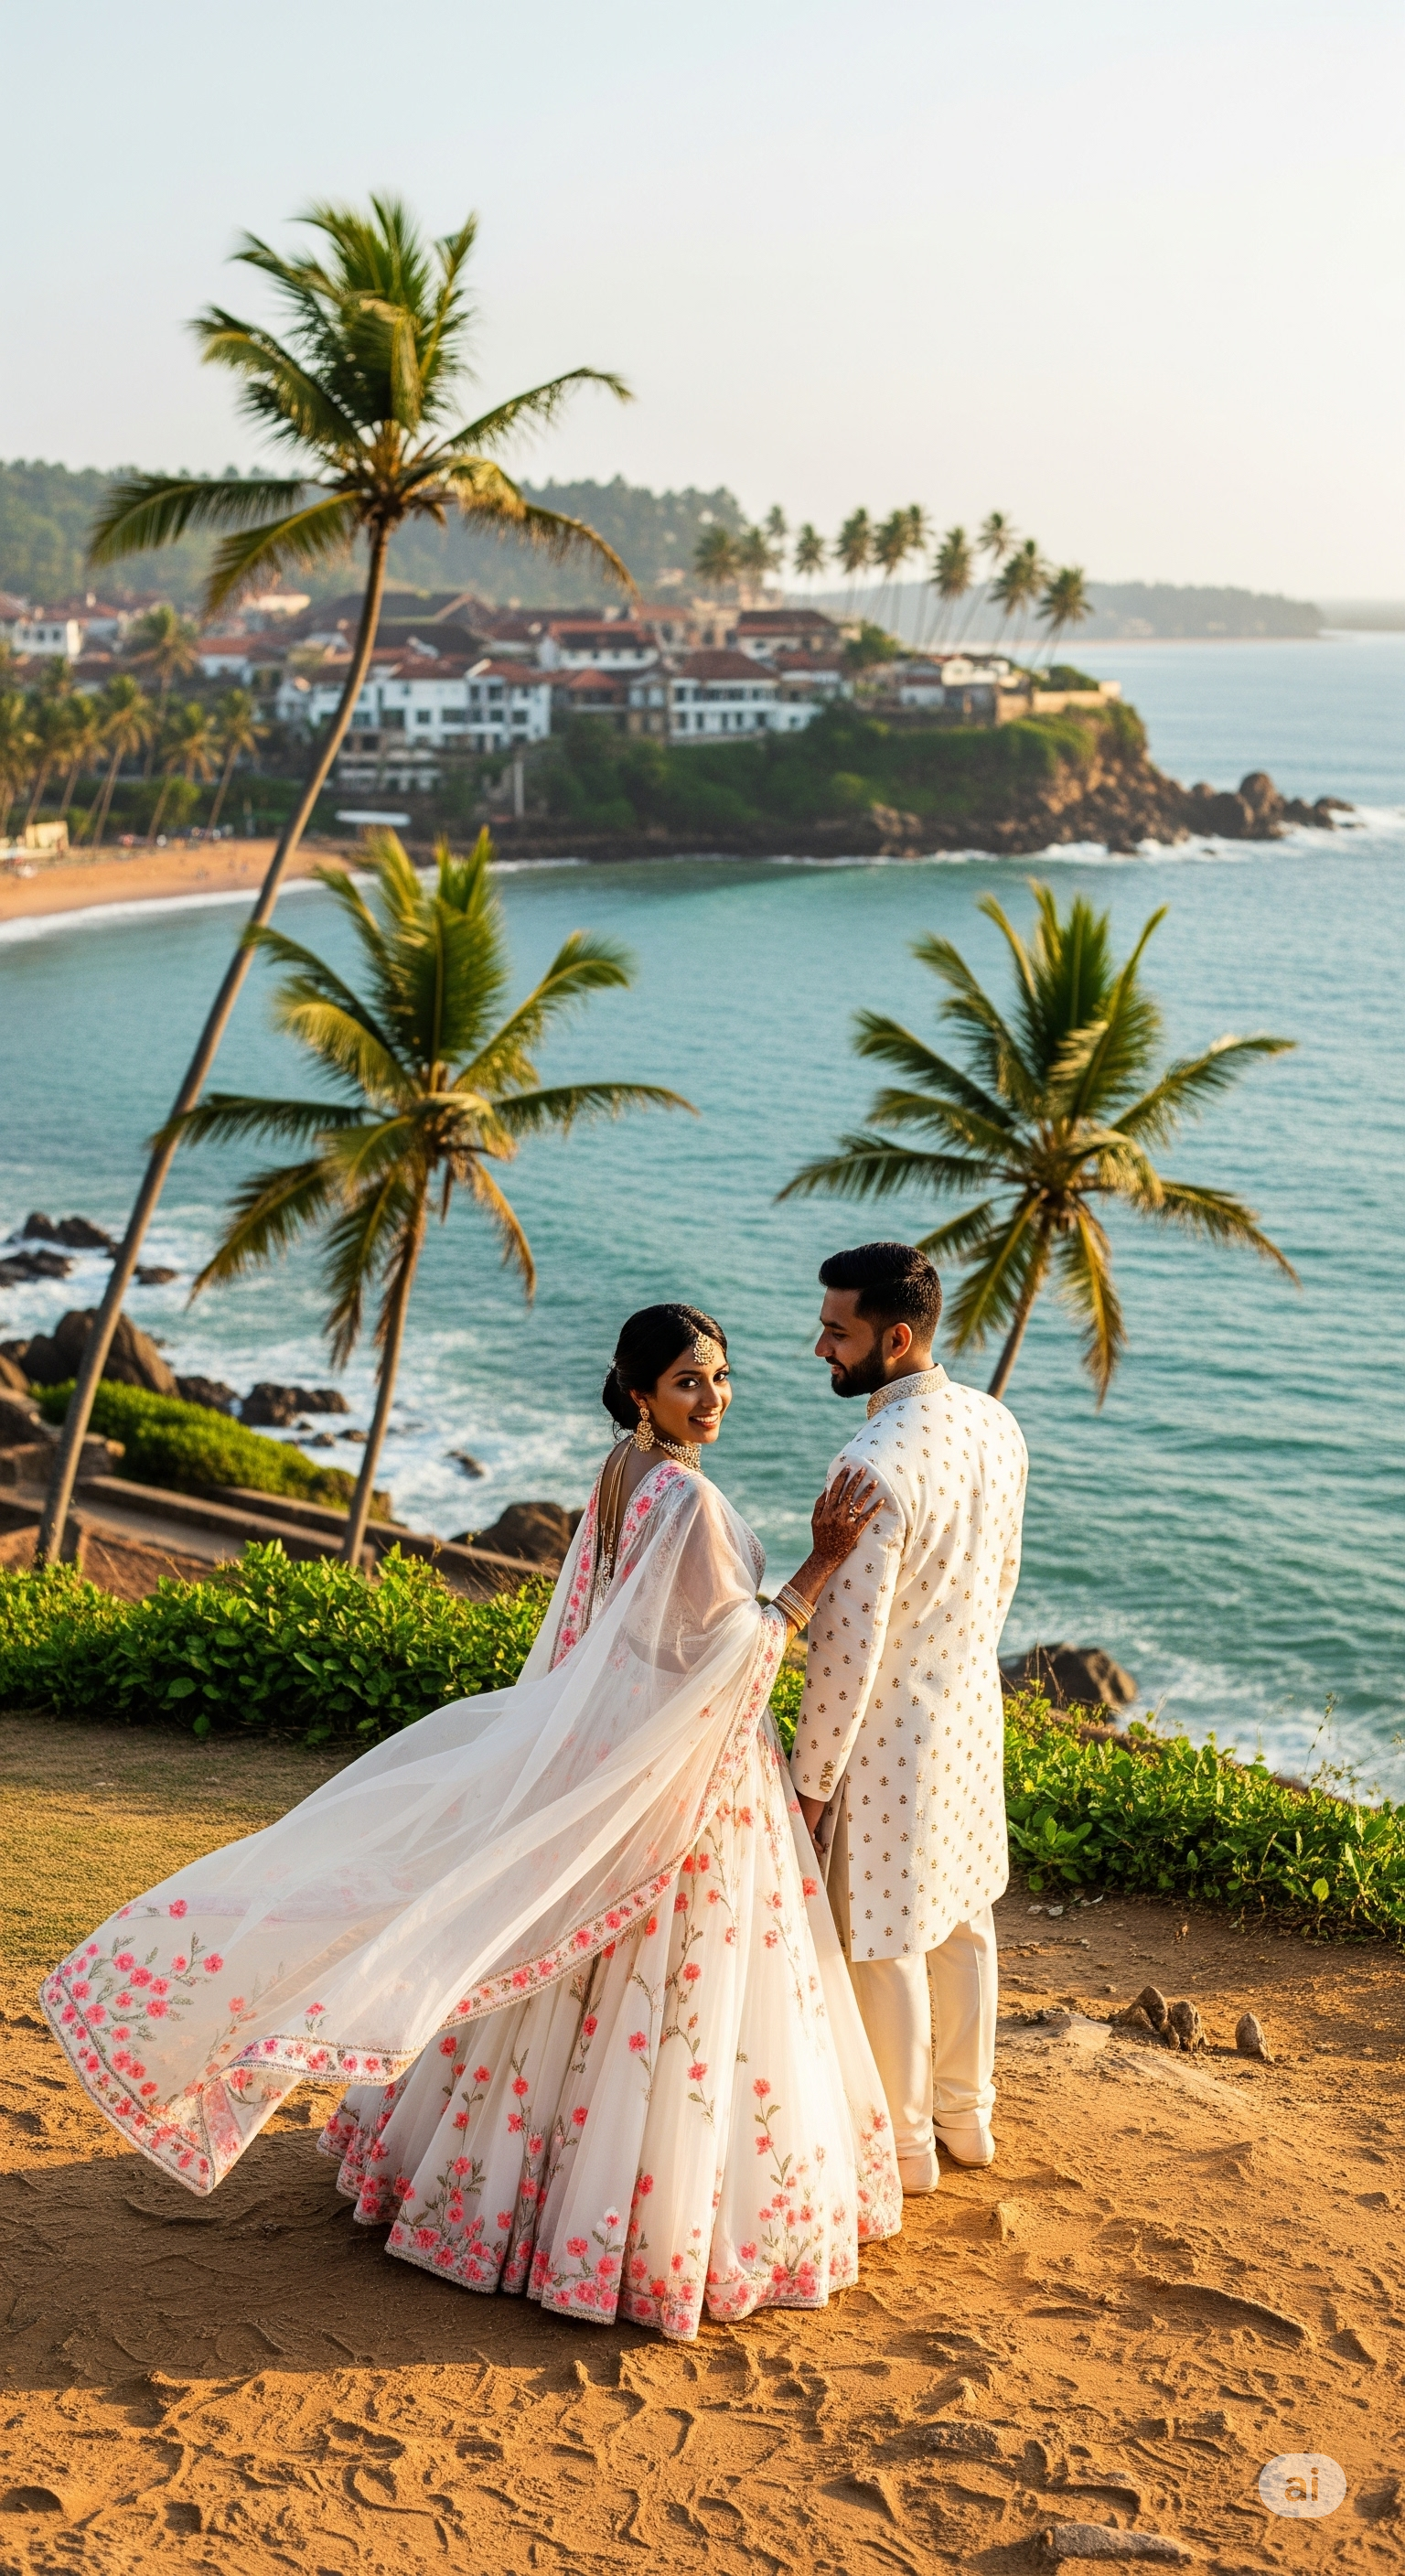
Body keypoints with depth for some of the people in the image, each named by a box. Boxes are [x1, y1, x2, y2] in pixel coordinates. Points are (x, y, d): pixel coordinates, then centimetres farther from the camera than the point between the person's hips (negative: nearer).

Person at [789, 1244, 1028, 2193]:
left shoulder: (876, 1464, -30)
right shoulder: (995, 1426, -4)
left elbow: (847, 1640, -25)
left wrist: (812, 1775, -15)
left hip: (889, 1732, -8)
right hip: (973, 1710, 8)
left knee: (884, 1943, 10)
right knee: (961, 1914, 23)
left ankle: (905, 2145, 27)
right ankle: (967, 2113, 40)